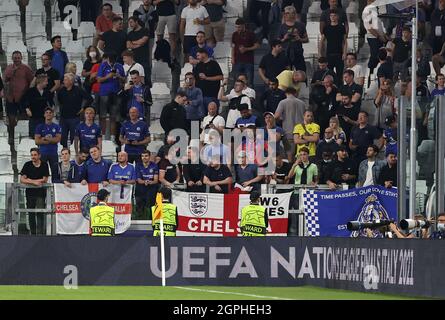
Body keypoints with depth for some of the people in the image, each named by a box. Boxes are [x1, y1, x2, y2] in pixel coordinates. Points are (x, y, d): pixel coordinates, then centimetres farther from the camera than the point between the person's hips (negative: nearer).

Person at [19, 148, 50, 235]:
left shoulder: (44, 165, 1)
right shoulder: (27, 165, 2)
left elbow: (45, 180, -3)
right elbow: (22, 180, -4)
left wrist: (30, 180, -6)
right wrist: (35, 182, -14)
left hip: (41, 193, -2)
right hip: (30, 193, 2)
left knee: (40, 213, -11)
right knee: (31, 214, 5)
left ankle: (40, 233, -13)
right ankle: (33, 233, 13)